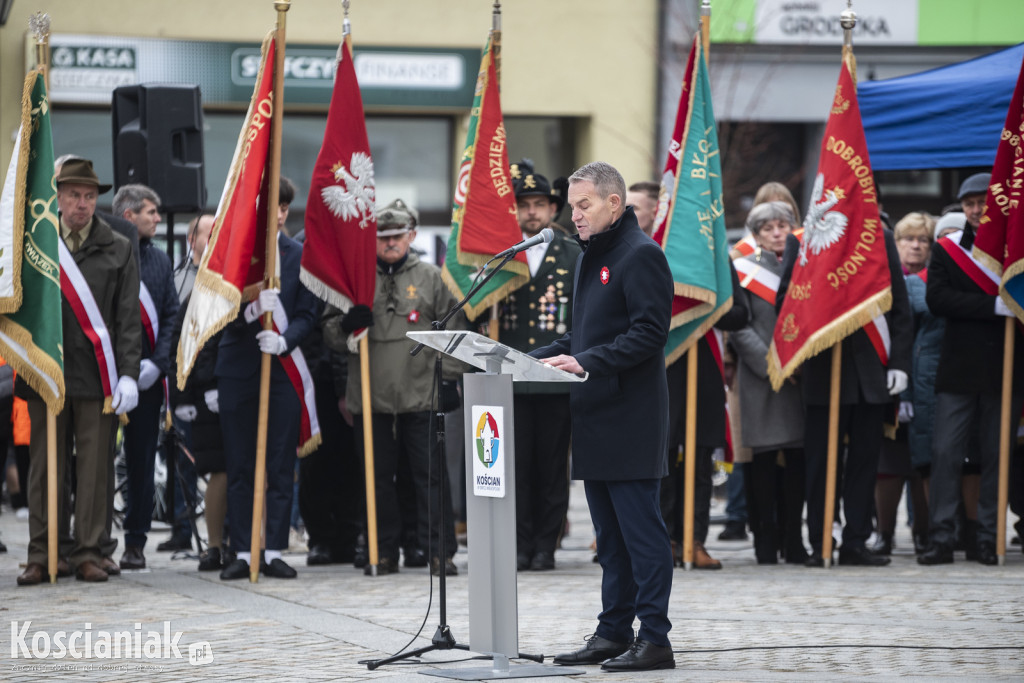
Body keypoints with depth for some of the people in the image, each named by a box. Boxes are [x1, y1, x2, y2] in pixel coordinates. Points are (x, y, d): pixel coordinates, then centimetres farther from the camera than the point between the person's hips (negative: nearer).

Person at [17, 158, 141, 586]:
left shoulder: (118, 251, 8)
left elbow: (129, 319, 4)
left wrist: (128, 374, -5)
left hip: (97, 376, 0)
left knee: (95, 467, 1)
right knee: (45, 467, 3)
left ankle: (88, 553, 7)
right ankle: (41, 555, 8)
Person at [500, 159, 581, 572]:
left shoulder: (573, 256, 7)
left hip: (557, 379, -1)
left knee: (552, 465, 1)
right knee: (516, 466, -1)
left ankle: (546, 546, 7)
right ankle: (520, 546, 4)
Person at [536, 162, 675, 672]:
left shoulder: (640, 255, -11)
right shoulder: (591, 256, 19)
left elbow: (649, 333, -19)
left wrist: (586, 362, -23)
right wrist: (537, 360, 11)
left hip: (629, 421, -10)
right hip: (595, 419, 10)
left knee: (641, 530, -7)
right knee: (610, 537, 13)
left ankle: (654, 639, -5)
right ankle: (614, 633, 18)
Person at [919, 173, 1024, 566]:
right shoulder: (947, 249, 7)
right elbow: (937, 299, -7)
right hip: (958, 368, 0)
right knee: (946, 453, -6)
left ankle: (987, 540, 7)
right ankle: (940, 538, -3)